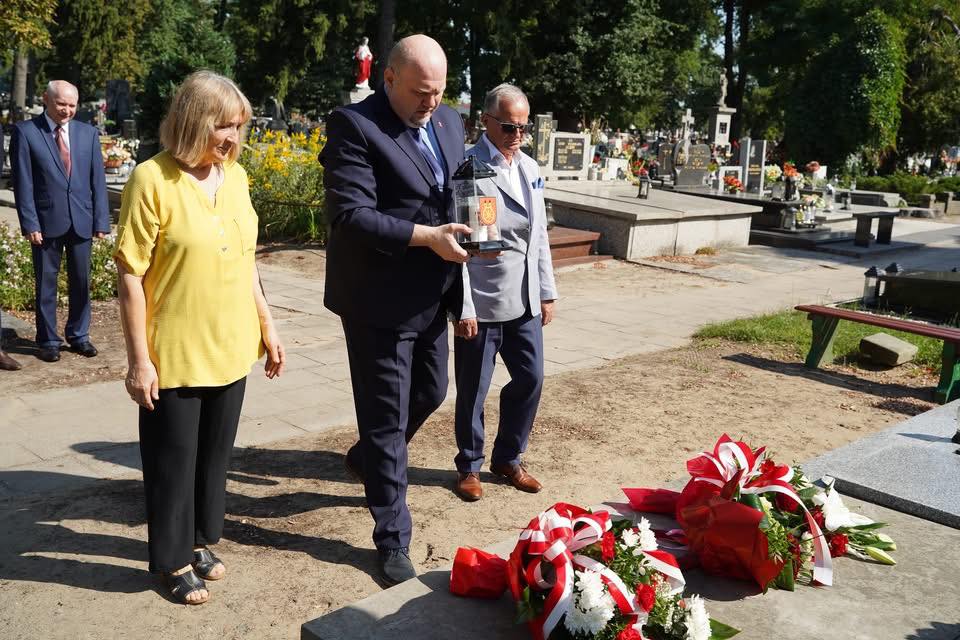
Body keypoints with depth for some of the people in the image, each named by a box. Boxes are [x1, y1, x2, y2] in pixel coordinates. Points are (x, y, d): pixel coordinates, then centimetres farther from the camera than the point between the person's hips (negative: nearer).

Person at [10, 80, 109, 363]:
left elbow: (97, 180, 5)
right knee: (46, 283, 7)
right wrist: (30, 223, -11)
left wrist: (101, 221, 0)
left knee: (81, 281, 10)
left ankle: (79, 336, 24)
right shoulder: (25, 132, -2)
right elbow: (22, 182, -5)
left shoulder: (88, 133, 7)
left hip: (81, 220, 3)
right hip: (46, 220, -2)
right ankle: (48, 340, 18)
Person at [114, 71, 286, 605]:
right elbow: (131, 275, -13)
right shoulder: (152, 179, -14)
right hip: (174, 354, -5)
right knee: (173, 457, 10)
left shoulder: (235, 176, 4)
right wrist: (139, 359, -14)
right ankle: (175, 558, 29)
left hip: (231, 348, 6)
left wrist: (267, 326, 12)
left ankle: (201, 539, 38)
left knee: (216, 452, 18)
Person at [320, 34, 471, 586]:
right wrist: (426, 237, -28)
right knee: (386, 418, 4)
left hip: (432, 296, 8)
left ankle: (367, 457, 51)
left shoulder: (450, 122, 7)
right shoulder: (354, 126, -16)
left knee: (431, 392, 22)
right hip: (379, 299, -7)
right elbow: (351, 214, -23)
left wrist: (468, 231, -6)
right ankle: (393, 541, 19)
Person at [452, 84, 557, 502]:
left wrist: (547, 293, 12)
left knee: (530, 378, 13)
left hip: (525, 302, 6)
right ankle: (470, 466, 27)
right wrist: (463, 308, -16)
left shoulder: (530, 169, 9)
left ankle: (507, 458, 32)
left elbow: (539, 235, 14)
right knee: (473, 389, 7)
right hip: (482, 304, -6)